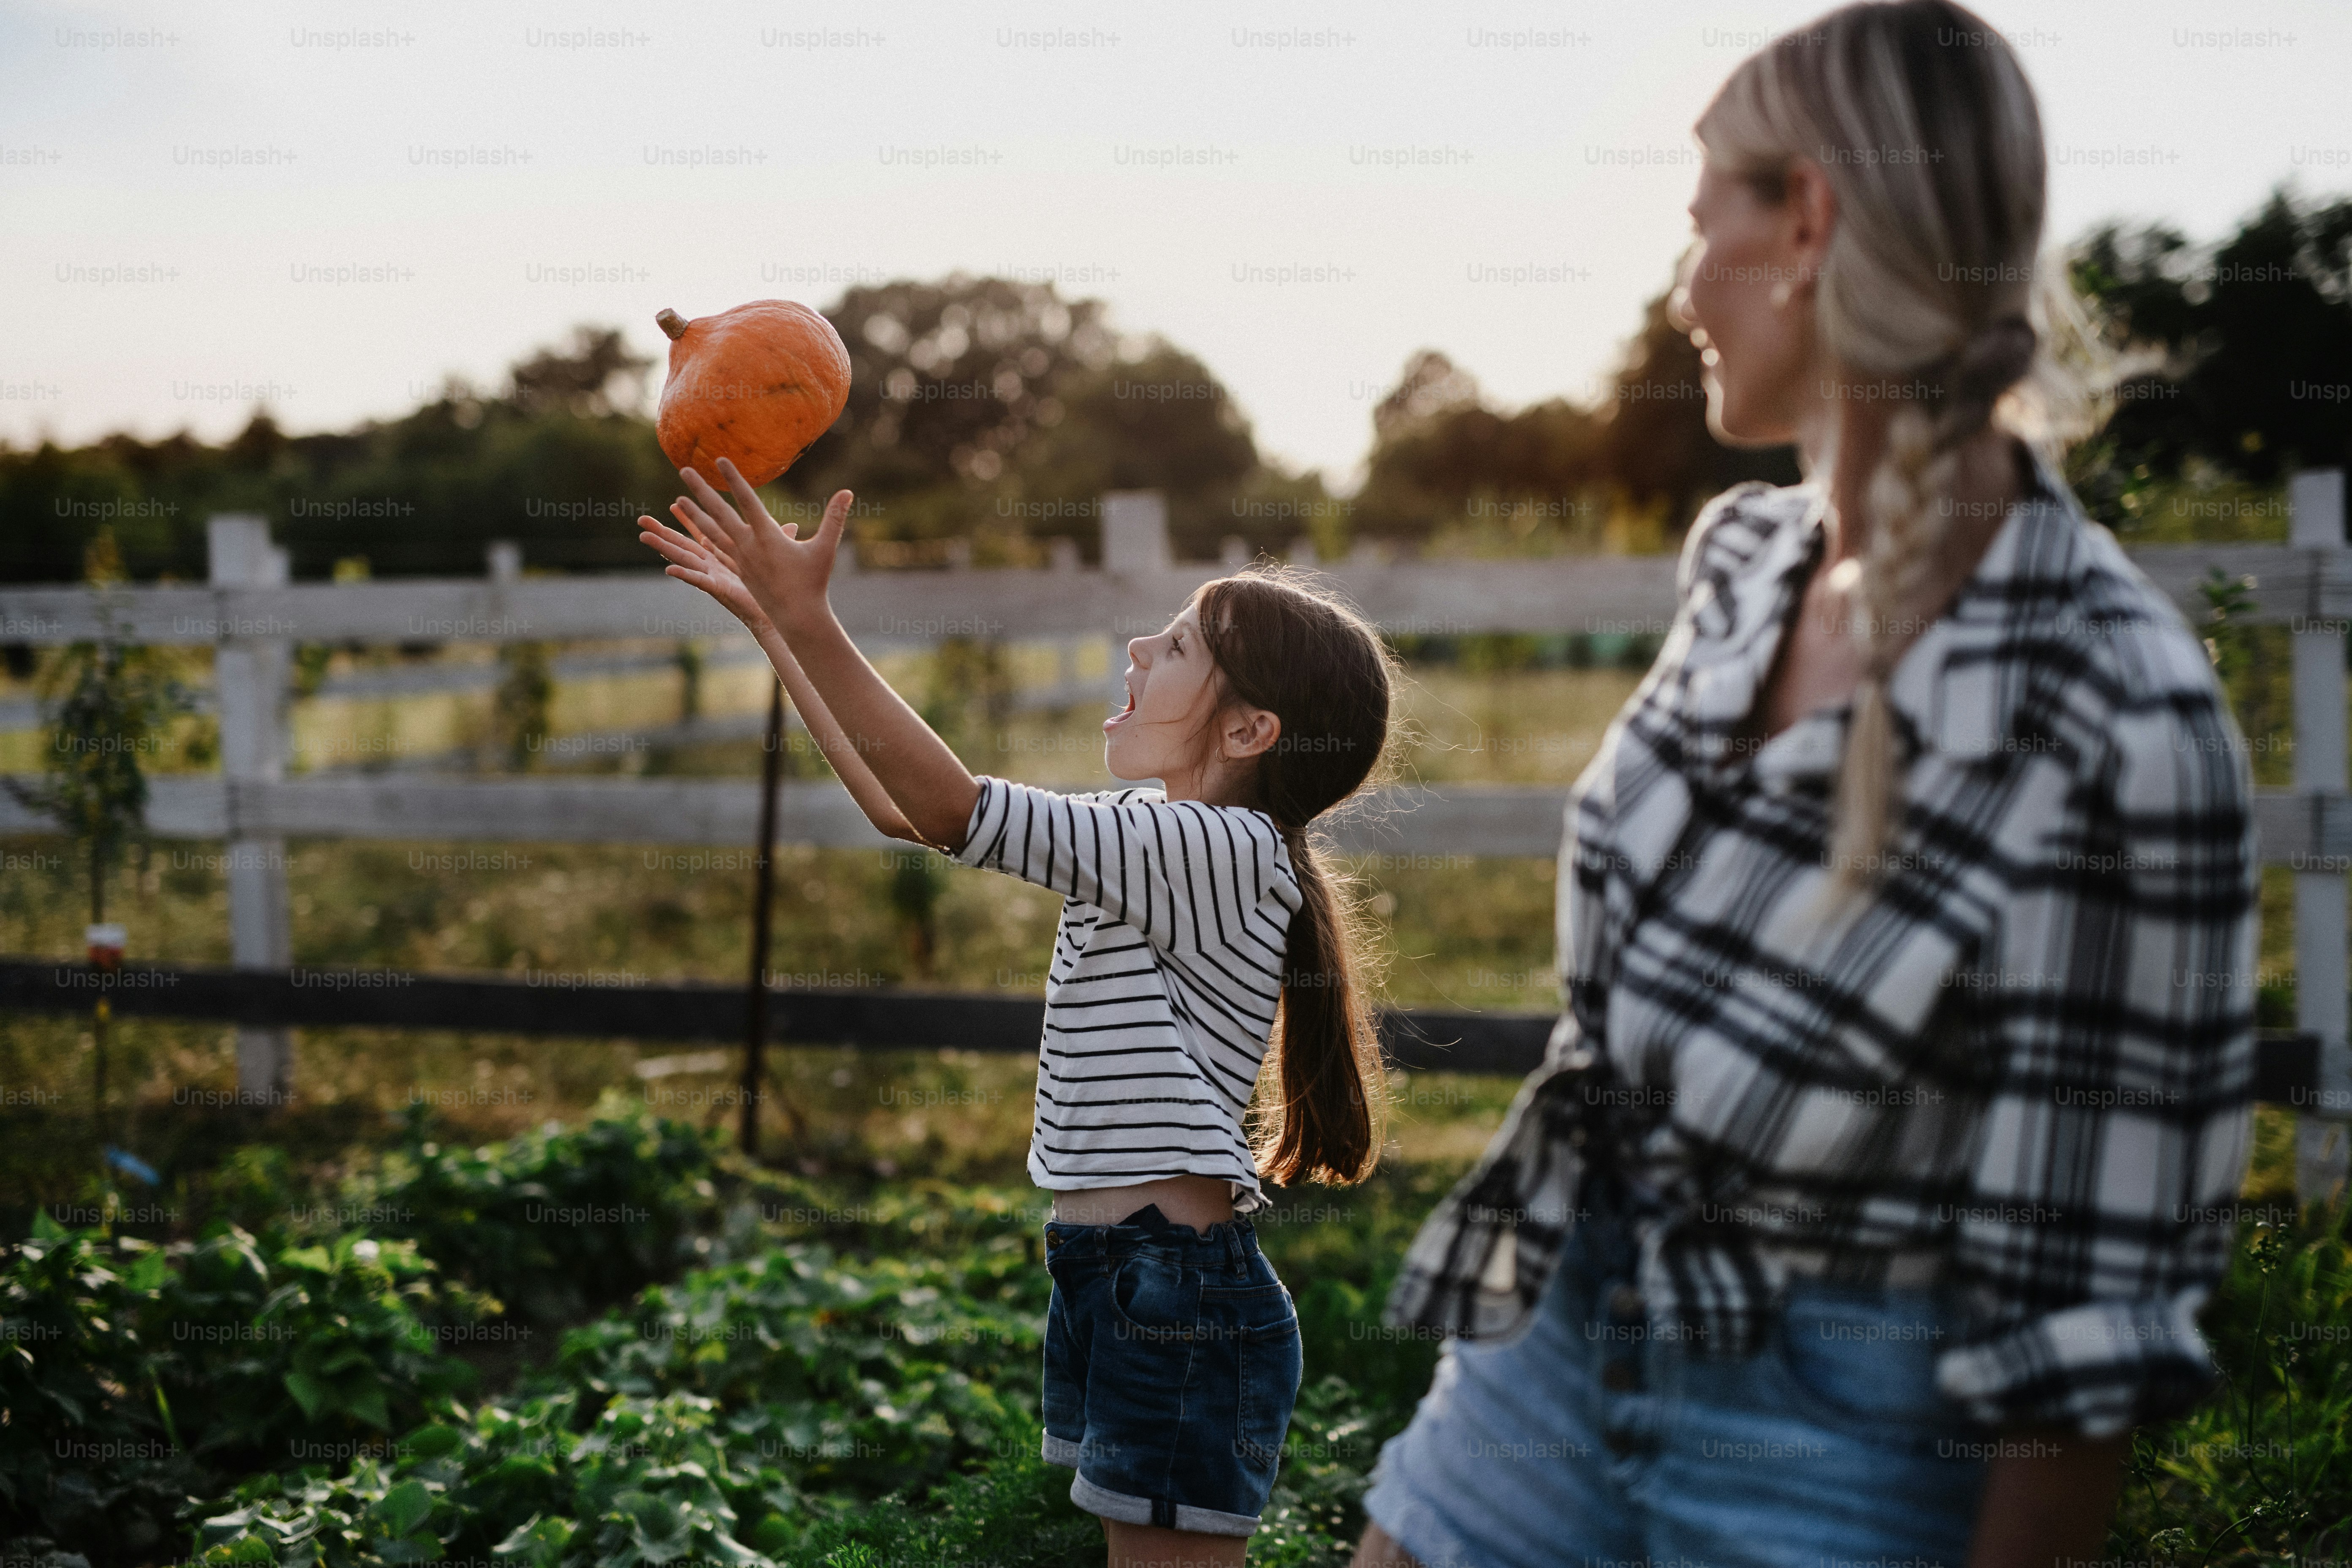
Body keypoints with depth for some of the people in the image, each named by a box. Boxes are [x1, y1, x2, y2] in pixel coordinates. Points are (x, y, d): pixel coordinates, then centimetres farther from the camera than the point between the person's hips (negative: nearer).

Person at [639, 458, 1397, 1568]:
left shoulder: (1229, 852, -15)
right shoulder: (1154, 844, 13)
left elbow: (954, 812, -23)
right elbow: (905, 808, 14)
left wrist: (810, 621, -25)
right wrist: (771, 619, 13)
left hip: (1181, 1295, -10)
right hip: (1108, 1276, 10)